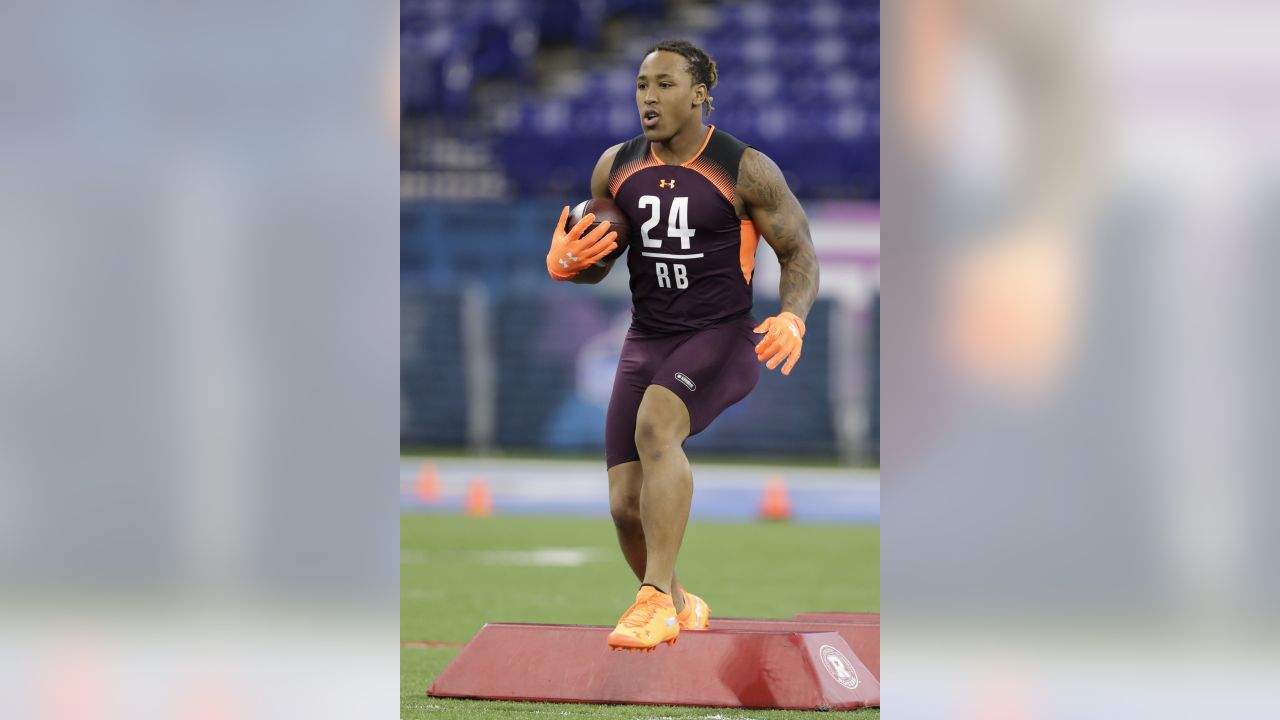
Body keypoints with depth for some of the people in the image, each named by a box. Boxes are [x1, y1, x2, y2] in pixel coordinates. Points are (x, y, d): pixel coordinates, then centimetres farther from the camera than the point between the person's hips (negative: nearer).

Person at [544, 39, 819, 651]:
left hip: (722, 338, -5)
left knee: (655, 426, -34)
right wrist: (564, 262, -10)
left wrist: (792, 318, -21)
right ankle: (680, 607, 27)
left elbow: (799, 254, -1)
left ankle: (656, 599, -36)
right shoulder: (615, 168, 5)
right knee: (627, 505, -3)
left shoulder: (746, 170, -8)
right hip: (646, 343, 5)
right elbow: (594, 266, 15)